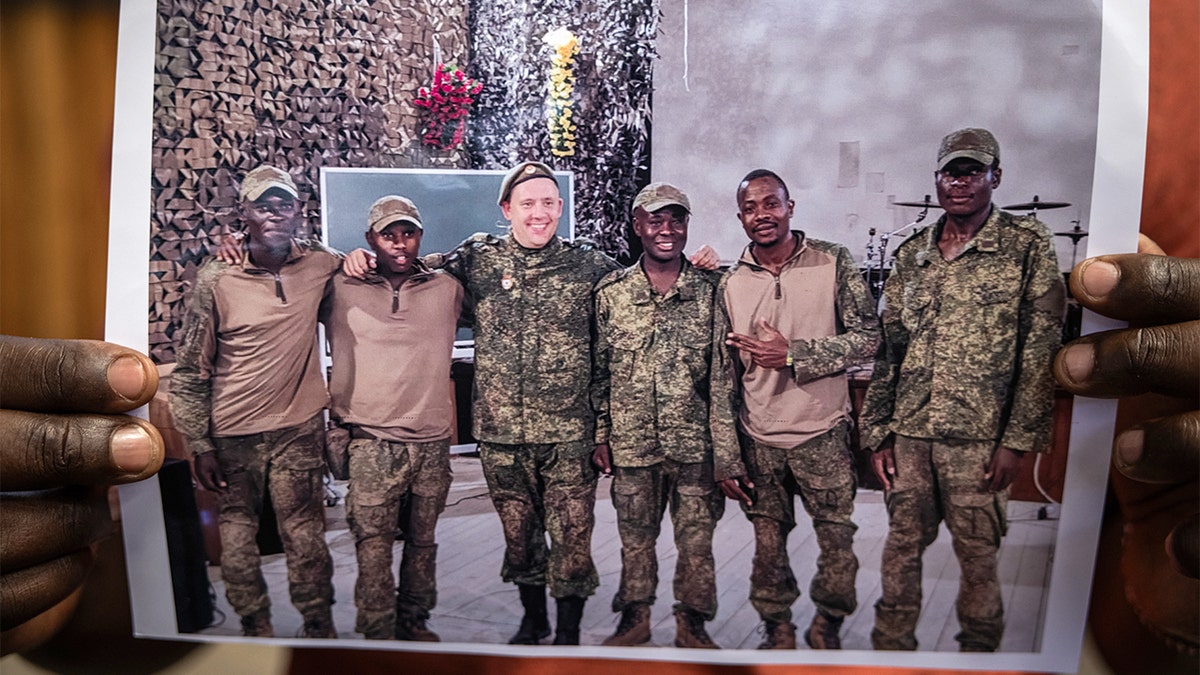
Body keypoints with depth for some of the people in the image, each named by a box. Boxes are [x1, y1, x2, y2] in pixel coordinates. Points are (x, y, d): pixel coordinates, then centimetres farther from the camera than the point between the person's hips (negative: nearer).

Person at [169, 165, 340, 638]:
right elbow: (190, 370, -2)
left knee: (305, 538, 6)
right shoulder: (216, 279, -7)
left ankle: (320, 629, 24)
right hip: (233, 434, 0)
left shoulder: (319, 265, -2)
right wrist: (200, 446, -3)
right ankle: (255, 627, 32)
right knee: (238, 536, 12)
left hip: (299, 427, 1)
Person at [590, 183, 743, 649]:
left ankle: (692, 622, 30)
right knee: (634, 536, 14)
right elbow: (598, 369, 5)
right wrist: (600, 435, 3)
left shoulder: (710, 290, -1)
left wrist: (726, 443, -1)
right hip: (631, 442, 1)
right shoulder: (610, 292, 1)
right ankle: (635, 616, 33)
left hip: (696, 442, 0)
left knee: (696, 538, 10)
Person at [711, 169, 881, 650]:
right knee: (767, 546, 12)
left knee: (838, 542, 7)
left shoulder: (834, 263, -4)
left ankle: (826, 626, 33)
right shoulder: (730, 284, 1)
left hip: (823, 433, -1)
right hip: (758, 441, 2)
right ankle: (777, 629, 34)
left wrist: (792, 353, -19)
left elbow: (867, 337, -6)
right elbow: (723, 373, 3)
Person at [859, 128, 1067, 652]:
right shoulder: (911, 254, 10)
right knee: (901, 546, 11)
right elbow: (888, 349, 10)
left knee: (977, 554, 7)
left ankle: (977, 653, 28)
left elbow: (1041, 350, -5)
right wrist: (877, 432, 6)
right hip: (908, 433, 4)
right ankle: (890, 649, 27)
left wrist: (1018, 440, -10)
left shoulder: (1028, 246, 0)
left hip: (978, 437, -3)